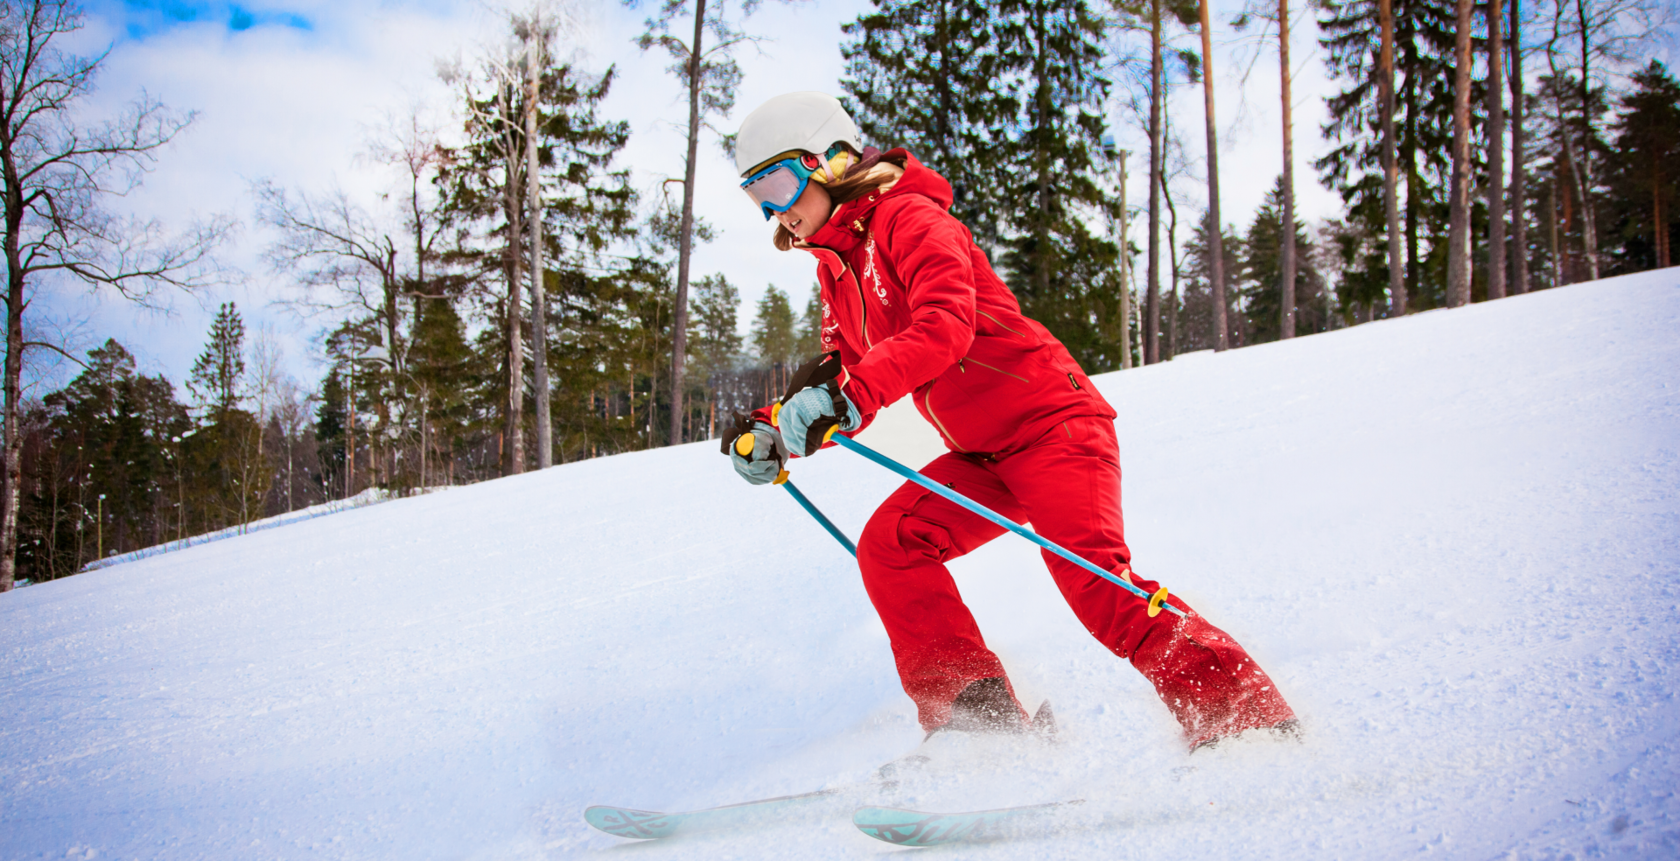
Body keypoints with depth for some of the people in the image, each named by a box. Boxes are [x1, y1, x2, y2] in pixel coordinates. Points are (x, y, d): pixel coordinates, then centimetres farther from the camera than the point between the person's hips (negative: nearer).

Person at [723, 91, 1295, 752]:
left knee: (1093, 580, -22)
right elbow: (845, 378, 17)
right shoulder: (837, 269, 16)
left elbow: (945, 324, -28)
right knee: (888, 542, -9)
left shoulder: (907, 217, -11)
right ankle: (971, 705, -10)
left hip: (1050, 421, -9)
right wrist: (778, 432, -1)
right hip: (983, 456, 9)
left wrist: (850, 394, -41)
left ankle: (1247, 719, -20)